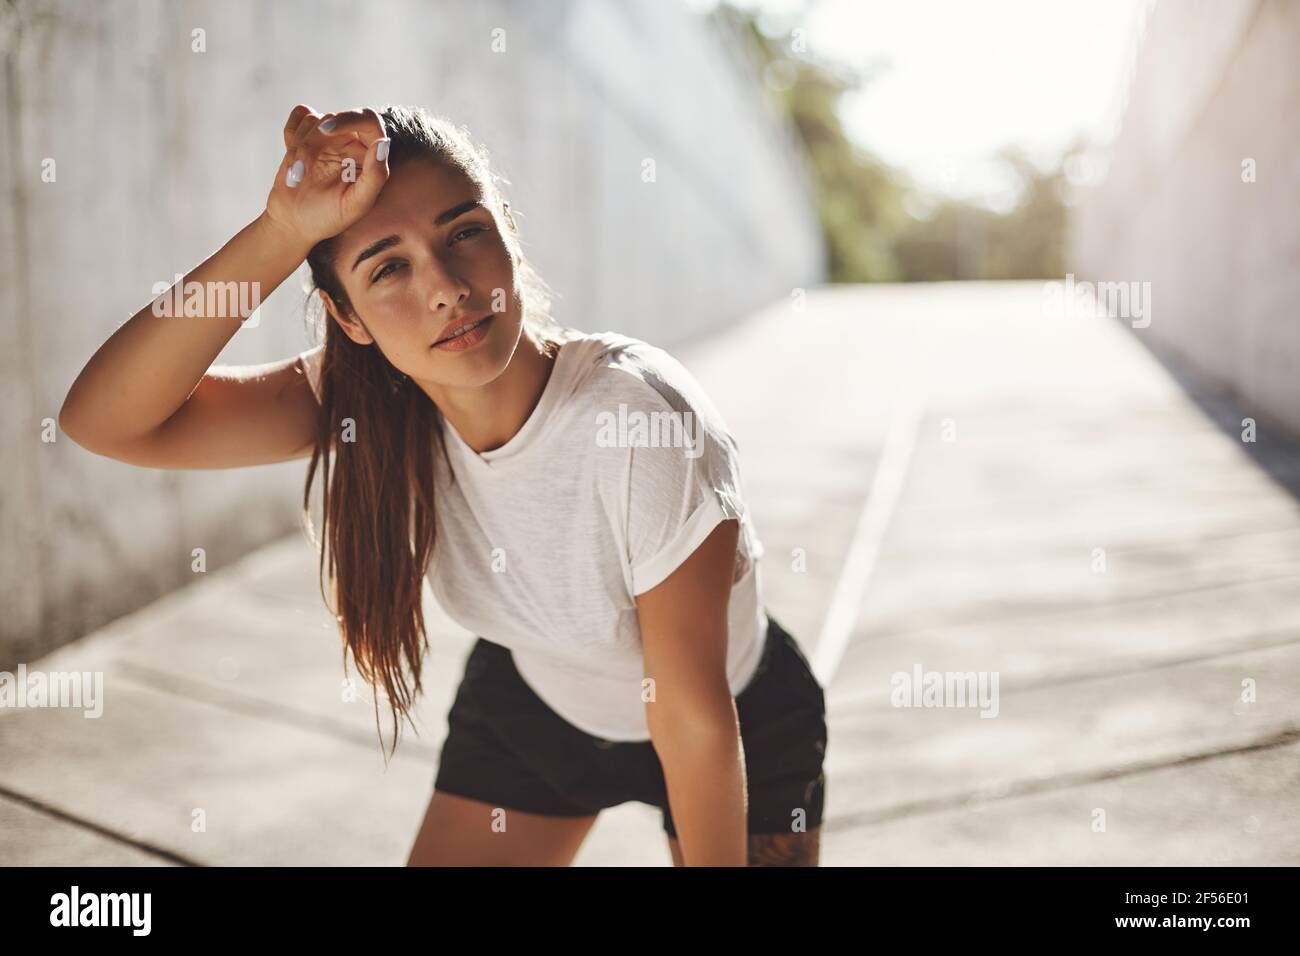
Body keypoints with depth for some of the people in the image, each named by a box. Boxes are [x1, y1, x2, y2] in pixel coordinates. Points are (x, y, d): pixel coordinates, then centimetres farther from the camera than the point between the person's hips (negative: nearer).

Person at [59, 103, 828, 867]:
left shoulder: (649, 424, -36)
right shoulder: (368, 401, -22)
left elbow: (696, 719, -26)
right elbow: (107, 421, -33)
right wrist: (284, 230, -41)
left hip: (742, 724, -3)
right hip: (532, 703, 3)